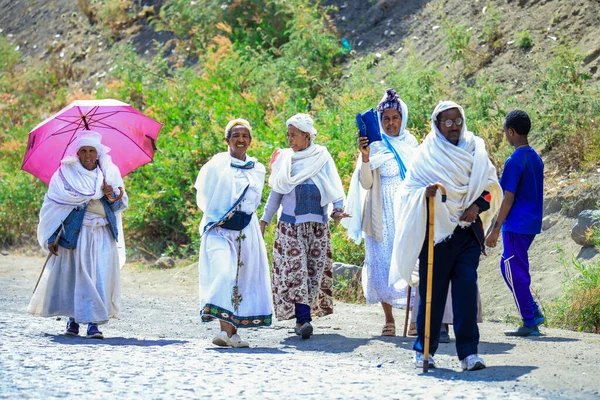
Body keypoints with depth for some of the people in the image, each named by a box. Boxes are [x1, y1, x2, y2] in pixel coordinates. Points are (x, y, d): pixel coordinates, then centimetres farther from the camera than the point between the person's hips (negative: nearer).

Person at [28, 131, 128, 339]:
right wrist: (52, 237, -8)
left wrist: (112, 196, -16)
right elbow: (53, 204, -2)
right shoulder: (66, 173, -1)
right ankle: (73, 318, 16)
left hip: (103, 235, 2)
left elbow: (121, 204, 8)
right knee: (72, 273, 0)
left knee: (101, 274, -7)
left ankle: (93, 322, -7)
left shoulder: (110, 172, 7)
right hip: (75, 233, -2)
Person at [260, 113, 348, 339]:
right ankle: (303, 319, -19)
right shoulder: (284, 159, 12)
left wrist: (338, 208, -19)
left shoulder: (322, 158, 6)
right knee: (294, 270, -12)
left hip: (317, 225, 0)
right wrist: (264, 221, 9)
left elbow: (334, 187, 0)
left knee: (314, 271, -1)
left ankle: (302, 318, 6)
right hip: (290, 225, 0)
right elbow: (276, 193, 15)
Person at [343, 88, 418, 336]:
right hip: (384, 215, -2)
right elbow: (366, 183, -11)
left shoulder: (411, 143, 9)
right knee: (384, 264, -3)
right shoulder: (375, 146, -3)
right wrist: (365, 157, -25)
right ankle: (389, 319, 5)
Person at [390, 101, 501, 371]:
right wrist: (425, 193, -21)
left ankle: (468, 351, -8)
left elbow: (490, 186, 13)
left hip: (468, 230, 2)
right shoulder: (425, 154, 2)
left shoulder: (475, 150, 10)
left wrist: (478, 206, -5)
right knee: (432, 290, 1)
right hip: (436, 230, -2)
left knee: (466, 288, -8)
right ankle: (424, 349, 14)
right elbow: (409, 190, 0)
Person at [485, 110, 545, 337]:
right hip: (532, 224, 9)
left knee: (516, 272, -1)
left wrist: (495, 230, -13)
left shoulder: (515, 161, -16)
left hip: (516, 225, -9)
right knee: (509, 268, 18)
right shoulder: (536, 158, 11)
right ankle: (533, 312, 12)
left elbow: (508, 199, -17)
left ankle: (530, 324, 1)